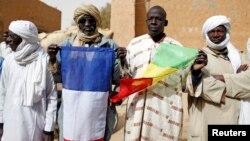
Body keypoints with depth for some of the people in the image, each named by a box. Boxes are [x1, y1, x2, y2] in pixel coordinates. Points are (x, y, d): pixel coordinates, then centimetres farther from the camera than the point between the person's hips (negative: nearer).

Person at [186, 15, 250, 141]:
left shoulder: (239, 56, 13)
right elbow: (193, 84, -13)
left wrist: (221, 78, -11)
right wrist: (235, 78, -7)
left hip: (233, 118, 3)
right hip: (205, 120, -2)